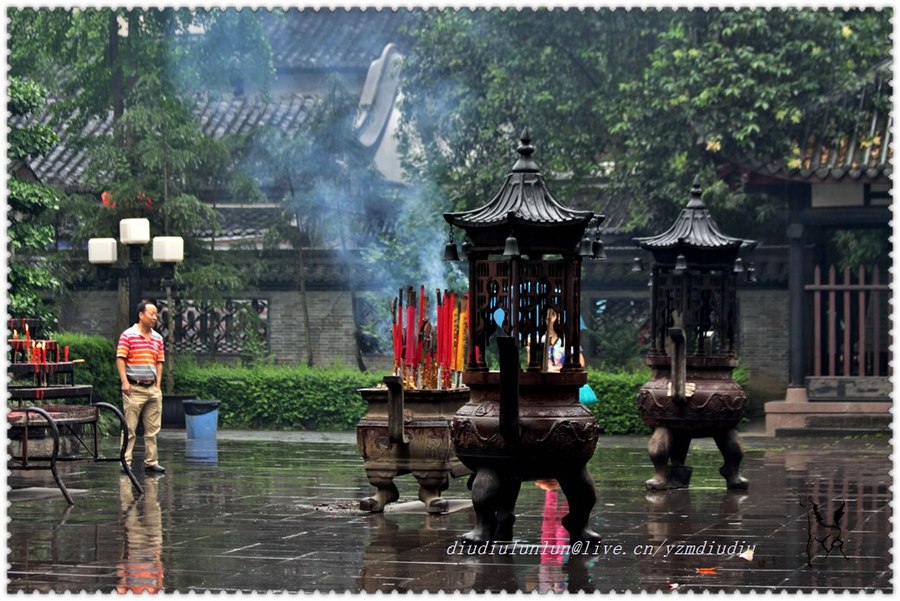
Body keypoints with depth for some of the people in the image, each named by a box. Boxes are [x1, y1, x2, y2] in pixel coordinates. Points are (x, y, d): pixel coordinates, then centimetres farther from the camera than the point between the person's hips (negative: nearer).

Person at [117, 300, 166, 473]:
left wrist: (158, 385, 7)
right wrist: (125, 382, -16)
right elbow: (120, 359, -9)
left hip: (152, 389, 6)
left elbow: (159, 362, 15)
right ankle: (126, 462, 0)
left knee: (152, 429, 7)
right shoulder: (128, 335, -5)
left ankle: (151, 462, 12)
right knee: (129, 428, -3)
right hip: (134, 388, -6)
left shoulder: (157, 338, 12)